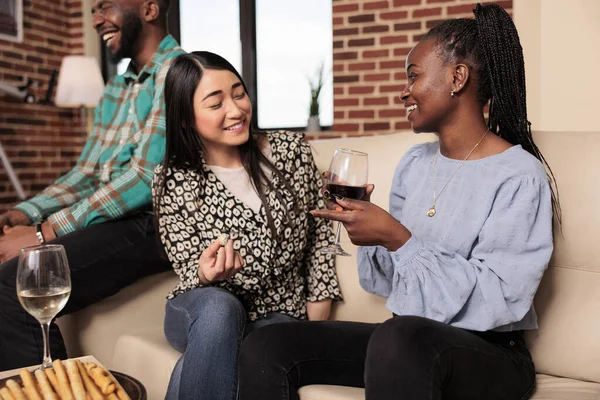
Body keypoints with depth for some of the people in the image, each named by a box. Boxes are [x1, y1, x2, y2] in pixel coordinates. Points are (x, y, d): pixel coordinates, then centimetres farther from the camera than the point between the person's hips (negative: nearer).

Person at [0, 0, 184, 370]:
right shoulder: (117, 86, 21)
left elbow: (146, 178, -18)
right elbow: (87, 173, 19)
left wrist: (46, 232, -17)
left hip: (153, 225, -9)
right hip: (109, 216, 9)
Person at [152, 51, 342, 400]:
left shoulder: (291, 149, -4)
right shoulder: (173, 180, -8)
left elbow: (321, 234, 5)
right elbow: (193, 278, -5)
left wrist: (315, 328, 0)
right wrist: (207, 274, -31)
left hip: (279, 315, -1)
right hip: (207, 314, 1)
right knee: (218, 306, -35)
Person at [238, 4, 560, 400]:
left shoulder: (519, 177, -11)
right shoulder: (414, 162, 9)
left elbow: (498, 300, -18)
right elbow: (392, 281, 12)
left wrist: (397, 239, -21)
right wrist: (367, 227, -8)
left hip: (488, 355, -6)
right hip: (408, 338, 7)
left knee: (400, 338, -40)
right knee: (264, 347, -10)